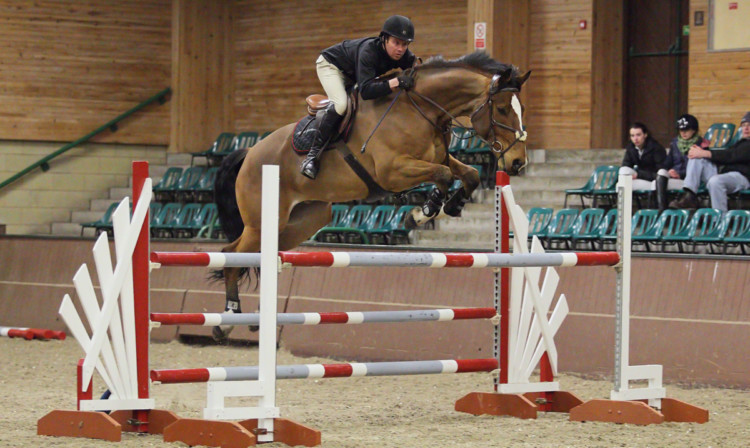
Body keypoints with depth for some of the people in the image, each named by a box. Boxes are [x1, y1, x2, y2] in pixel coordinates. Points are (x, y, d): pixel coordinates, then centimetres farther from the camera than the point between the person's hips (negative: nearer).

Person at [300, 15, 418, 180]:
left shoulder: (406, 57, -22)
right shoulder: (369, 51, -42)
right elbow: (366, 90, -52)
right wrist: (395, 82, -61)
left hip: (353, 76, 8)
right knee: (340, 103, -30)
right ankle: (312, 155, -28)